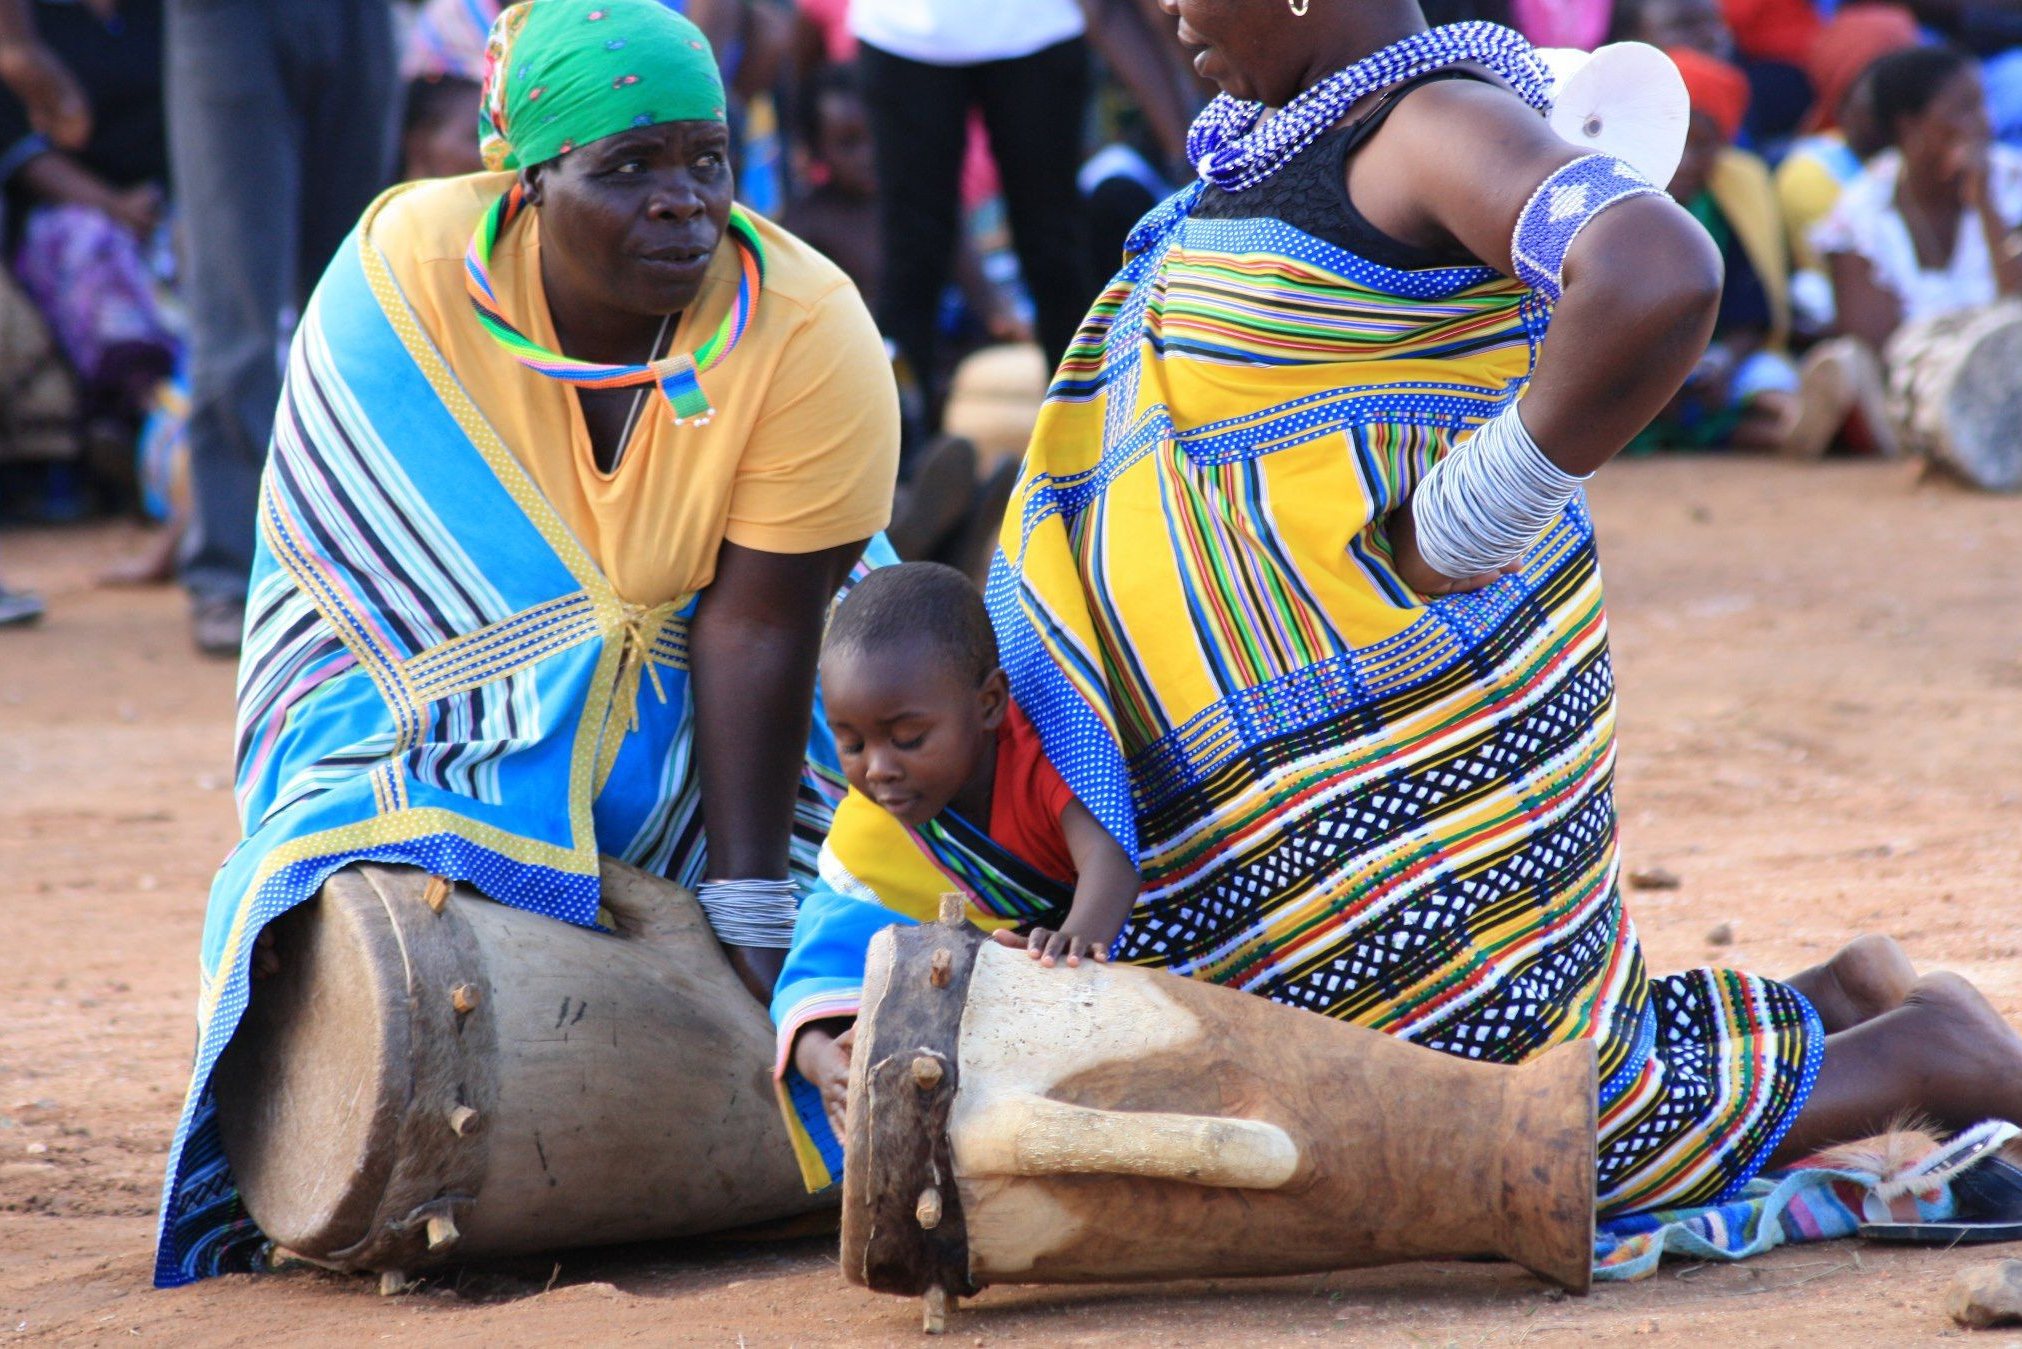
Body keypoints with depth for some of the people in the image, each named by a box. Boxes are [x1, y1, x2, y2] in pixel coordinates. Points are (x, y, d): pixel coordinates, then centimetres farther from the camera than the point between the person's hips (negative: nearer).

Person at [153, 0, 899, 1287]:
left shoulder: (812, 336, -24)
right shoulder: (402, 271, -22)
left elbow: (755, 634, -23)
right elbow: (371, 574, -18)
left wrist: (747, 912, -26)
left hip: (695, 699, 1)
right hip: (429, 669, -1)